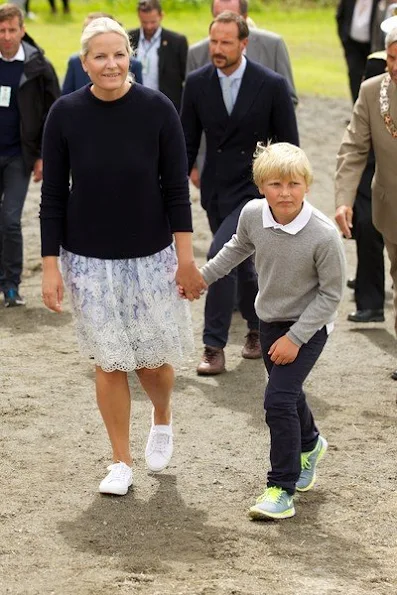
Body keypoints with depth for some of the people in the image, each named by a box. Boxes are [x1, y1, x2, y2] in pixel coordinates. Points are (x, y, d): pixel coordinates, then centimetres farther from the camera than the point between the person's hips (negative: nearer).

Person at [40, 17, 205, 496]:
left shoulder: (157, 109, -11)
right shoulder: (66, 114, -9)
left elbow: (176, 187, -5)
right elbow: (53, 196, -2)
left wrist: (185, 257, -5)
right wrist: (51, 266, -4)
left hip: (151, 256, 0)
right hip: (89, 259, 0)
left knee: (153, 359, 6)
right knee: (109, 363, 5)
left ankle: (162, 420, 40)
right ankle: (121, 461, 21)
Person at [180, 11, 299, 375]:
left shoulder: (272, 85, -11)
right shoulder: (197, 83, -1)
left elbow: (289, 145, -4)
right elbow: (188, 142, 6)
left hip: (254, 190, -5)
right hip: (215, 191, 5)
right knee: (240, 264, 16)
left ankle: (215, 347, -13)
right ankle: (259, 328, 39)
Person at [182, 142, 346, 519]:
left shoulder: (323, 235, -30)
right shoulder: (252, 215, -16)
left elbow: (331, 294, -20)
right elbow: (239, 247, 9)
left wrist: (295, 337, -20)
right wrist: (204, 277, 14)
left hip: (308, 325, -6)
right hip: (270, 319, 6)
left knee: (279, 397, -16)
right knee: (288, 393, 24)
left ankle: (282, 488, -4)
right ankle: (309, 445, 55)